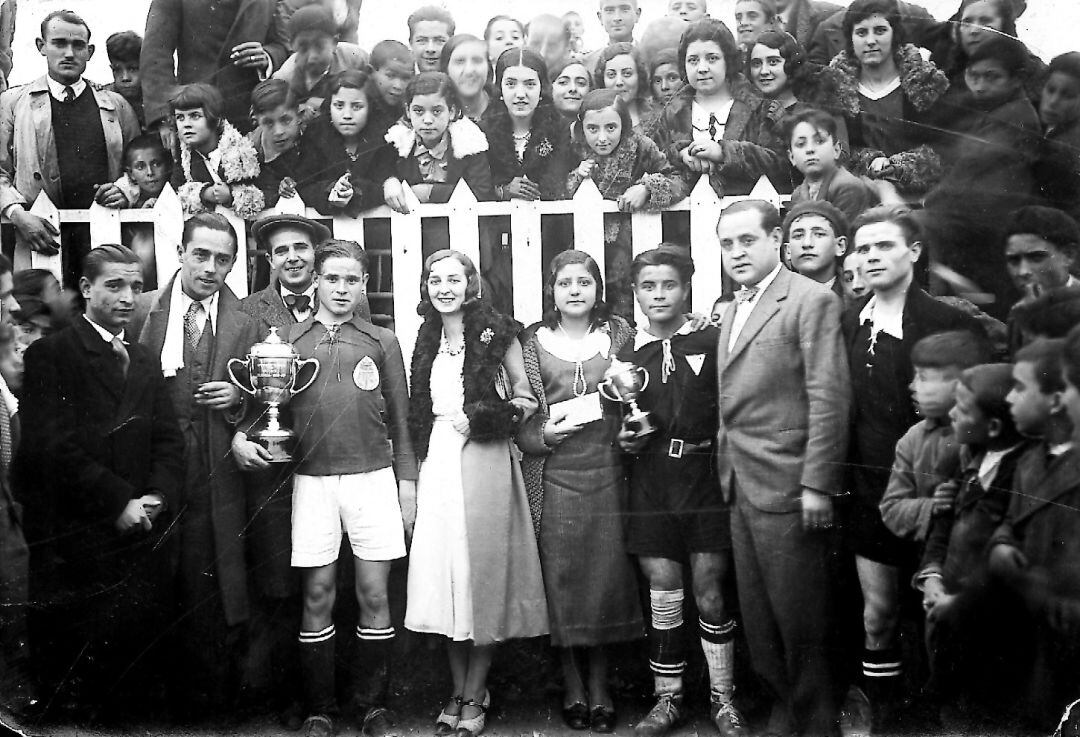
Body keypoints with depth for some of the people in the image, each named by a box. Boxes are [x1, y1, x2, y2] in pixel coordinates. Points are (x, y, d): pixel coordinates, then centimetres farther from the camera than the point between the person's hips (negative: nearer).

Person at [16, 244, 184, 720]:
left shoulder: (146, 360, 16)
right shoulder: (50, 355, -3)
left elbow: (168, 439, 11)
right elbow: (53, 446, -12)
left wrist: (157, 497, -6)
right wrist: (118, 502, -13)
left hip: (144, 529, 5)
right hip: (79, 535, -5)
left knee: (143, 640, 5)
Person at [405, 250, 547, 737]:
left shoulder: (497, 333, -1)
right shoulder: (427, 342, 14)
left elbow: (526, 398, 3)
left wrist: (484, 418, -12)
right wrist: (411, 477, 10)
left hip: (484, 462, -4)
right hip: (437, 463, 5)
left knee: (483, 573, -1)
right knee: (445, 576, 5)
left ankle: (475, 698, 9)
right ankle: (456, 694, 16)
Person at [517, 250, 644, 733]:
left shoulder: (619, 334, 9)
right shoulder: (533, 341, 6)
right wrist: (544, 434, -9)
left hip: (606, 471, 1)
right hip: (553, 473, -1)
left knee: (606, 575, 2)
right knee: (560, 578, 2)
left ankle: (599, 688, 17)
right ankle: (572, 688, 17)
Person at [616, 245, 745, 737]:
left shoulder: (712, 342, 1)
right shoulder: (625, 354, 9)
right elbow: (616, 420, 16)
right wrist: (624, 439, -3)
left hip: (705, 478, -2)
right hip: (650, 483, 2)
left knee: (710, 592, 3)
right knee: (662, 592, 5)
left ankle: (722, 697, 18)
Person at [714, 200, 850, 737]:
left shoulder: (811, 301, -8)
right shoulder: (733, 311, 17)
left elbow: (829, 398, -14)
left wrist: (818, 485, -18)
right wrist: (727, 471, 11)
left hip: (789, 490, -8)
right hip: (742, 490, 8)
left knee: (802, 621, 2)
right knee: (759, 618, 15)